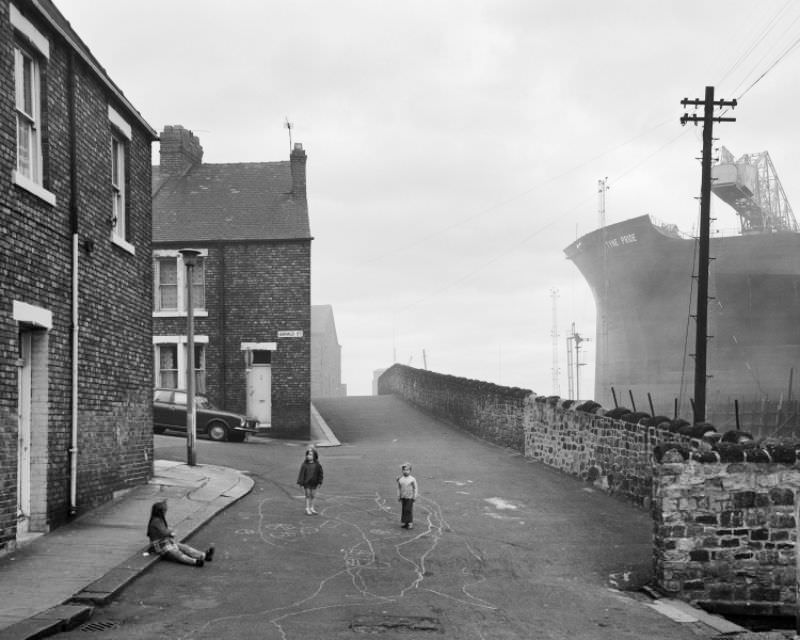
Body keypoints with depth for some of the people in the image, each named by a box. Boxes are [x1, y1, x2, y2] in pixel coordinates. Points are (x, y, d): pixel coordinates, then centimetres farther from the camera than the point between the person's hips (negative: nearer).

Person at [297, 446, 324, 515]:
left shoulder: (317, 465, -4)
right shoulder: (304, 465, -10)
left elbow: (320, 474, 3)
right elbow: (301, 474, -6)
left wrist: (319, 482, 0)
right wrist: (301, 483, -8)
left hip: (314, 483, 2)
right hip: (307, 483, -2)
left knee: (313, 496, 10)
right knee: (308, 495, 3)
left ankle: (312, 508, 23)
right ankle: (307, 509, 10)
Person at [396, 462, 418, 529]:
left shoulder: (412, 479, -7)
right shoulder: (400, 479, 2)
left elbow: (415, 488, -2)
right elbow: (399, 488, 10)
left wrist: (415, 496, -5)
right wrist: (398, 496, 9)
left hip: (410, 497, -3)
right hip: (403, 497, 3)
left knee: (409, 510, -7)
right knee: (404, 510, 7)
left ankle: (410, 523, -1)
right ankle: (403, 522, 15)